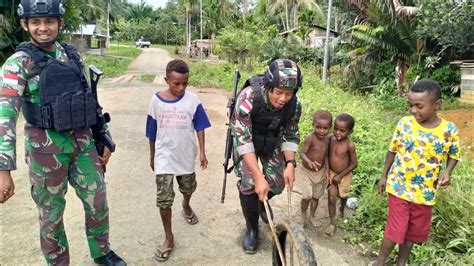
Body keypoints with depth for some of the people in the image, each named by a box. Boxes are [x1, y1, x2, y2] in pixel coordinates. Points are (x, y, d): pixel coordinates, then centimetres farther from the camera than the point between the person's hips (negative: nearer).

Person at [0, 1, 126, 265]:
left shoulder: (73, 56, 6)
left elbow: (90, 101, 13)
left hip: (83, 143, 5)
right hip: (46, 146, -5)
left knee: (98, 202, 14)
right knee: (51, 213, 10)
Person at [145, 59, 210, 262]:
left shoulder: (192, 99, -11)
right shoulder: (156, 100, -8)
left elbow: (200, 127, -3)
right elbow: (152, 132, 1)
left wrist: (202, 153, -5)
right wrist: (152, 156, 8)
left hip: (186, 155, 1)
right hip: (164, 157, -1)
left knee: (188, 188, 24)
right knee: (163, 199, -3)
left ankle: (186, 206, 58)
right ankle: (168, 238, 13)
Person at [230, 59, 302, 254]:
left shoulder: (294, 104, -24)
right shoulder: (249, 97, -37)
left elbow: (291, 136, -9)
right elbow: (243, 139, -36)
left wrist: (290, 163, -24)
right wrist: (258, 177, -40)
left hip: (272, 141, 3)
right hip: (246, 138, -3)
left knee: (277, 183, -1)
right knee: (249, 185, -13)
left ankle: (261, 201, 36)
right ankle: (252, 228, 13)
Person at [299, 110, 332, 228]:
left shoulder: (327, 139, -7)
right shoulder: (310, 138, -25)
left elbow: (326, 155, 2)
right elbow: (302, 153, -26)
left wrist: (327, 170, -8)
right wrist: (309, 162, -45)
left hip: (320, 172, 5)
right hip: (307, 171, -5)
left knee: (316, 196, 16)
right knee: (307, 196, -9)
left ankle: (311, 217, 38)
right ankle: (303, 216, 19)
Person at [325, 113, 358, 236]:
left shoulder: (349, 145, -25)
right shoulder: (331, 139, -14)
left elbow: (354, 164, -17)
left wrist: (340, 176, -16)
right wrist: (328, 171, -6)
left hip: (344, 175, -2)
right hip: (332, 173, 2)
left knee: (343, 195, 22)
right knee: (331, 197, -6)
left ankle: (342, 208, 56)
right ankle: (332, 223, 8)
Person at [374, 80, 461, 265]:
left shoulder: (449, 130, -12)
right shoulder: (404, 123, -12)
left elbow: (454, 155, 5)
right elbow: (392, 150, 1)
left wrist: (447, 172, -14)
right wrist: (384, 176, 4)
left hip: (425, 192, 2)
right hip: (399, 187, -2)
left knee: (414, 231, 17)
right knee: (395, 229, 2)